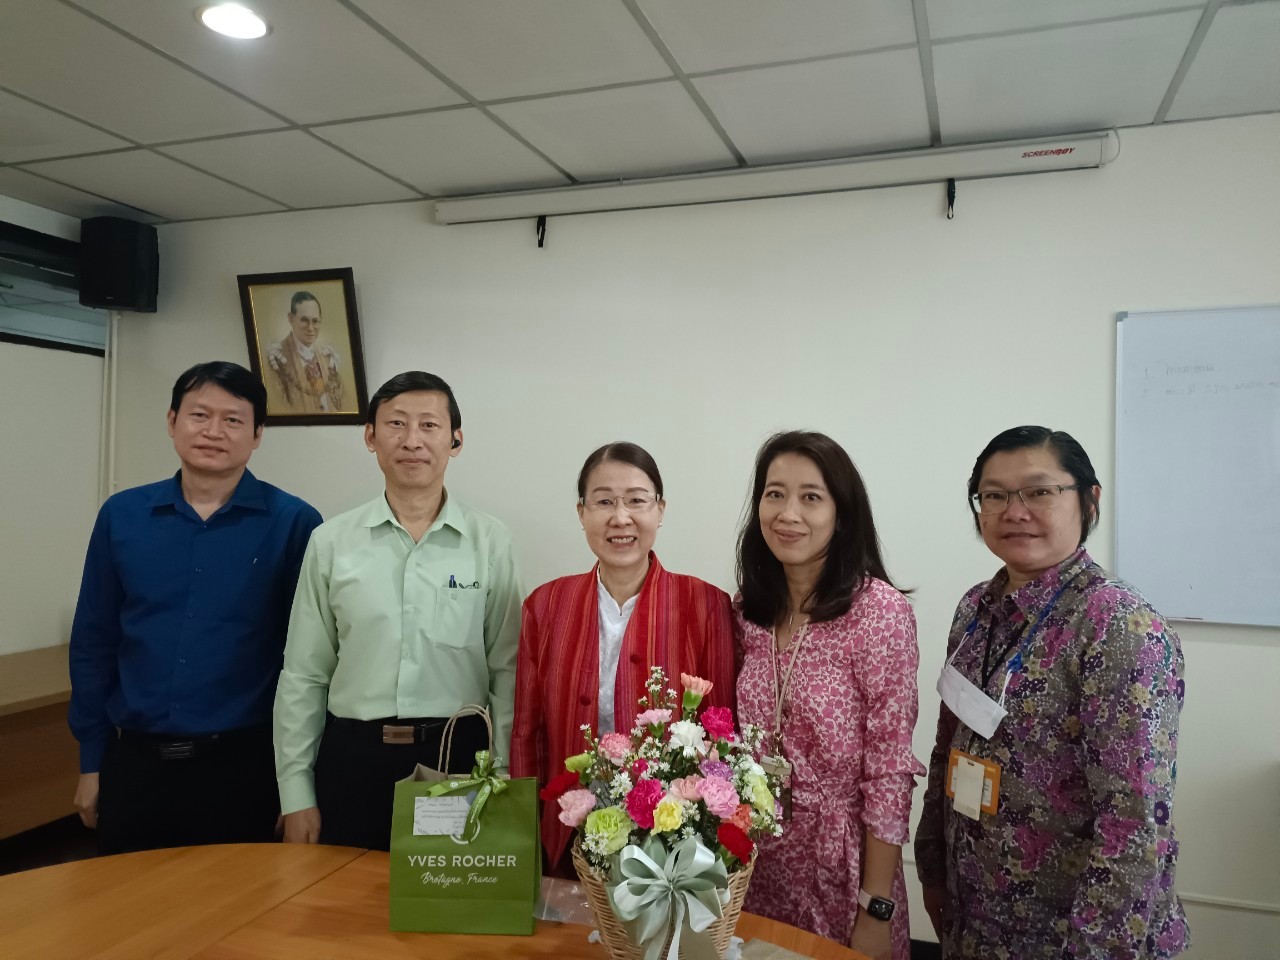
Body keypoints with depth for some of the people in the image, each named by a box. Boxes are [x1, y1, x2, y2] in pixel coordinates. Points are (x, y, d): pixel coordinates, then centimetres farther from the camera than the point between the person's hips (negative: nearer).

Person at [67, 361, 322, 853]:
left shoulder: (293, 523, -8)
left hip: (243, 762, -3)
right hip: (134, 762, 3)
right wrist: (91, 760, 7)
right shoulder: (121, 515, 1)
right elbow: (93, 643, 6)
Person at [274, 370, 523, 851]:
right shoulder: (331, 541, 2)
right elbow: (303, 676, 6)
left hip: (458, 757, -1)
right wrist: (296, 794, 4)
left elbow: (507, 671, 0)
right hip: (353, 758, 1)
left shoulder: (490, 542, -2)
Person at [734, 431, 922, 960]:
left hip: (844, 865, -4)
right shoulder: (747, 608, -1)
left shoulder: (879, 610, -17)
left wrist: (877, 910, -14)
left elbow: (890, 769, -16)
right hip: (756, 863, 5)